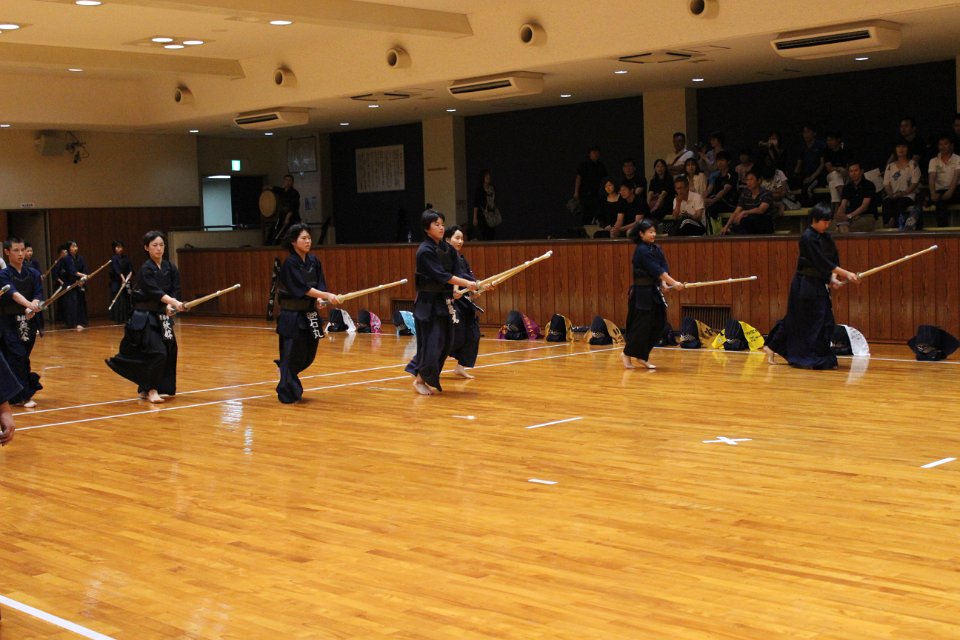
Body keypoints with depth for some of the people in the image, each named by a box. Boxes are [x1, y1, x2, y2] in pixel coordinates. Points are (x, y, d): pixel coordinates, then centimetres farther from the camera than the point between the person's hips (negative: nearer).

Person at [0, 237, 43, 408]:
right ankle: (22, 396, -9)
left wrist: (32, 309, -28)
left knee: (22, 357, 10)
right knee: (17, 357, -11)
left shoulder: (33, 273, 5)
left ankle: (20, 393, 26)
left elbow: (38, 295, -6)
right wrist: (29, 304, -44)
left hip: (28, 321, 4)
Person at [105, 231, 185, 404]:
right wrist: (175, 303, -41)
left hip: (162, 317, 7)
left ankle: (145, 389, 22)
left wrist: (170, 306, -22)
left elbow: (175, 290, -2)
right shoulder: (146, 270, -13)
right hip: (145, 317, -6)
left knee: (170, 351, 7)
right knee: (158, 352, -18)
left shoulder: (171, 268, 5)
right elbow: (155, 292, -27)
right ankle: (151, 390, -4)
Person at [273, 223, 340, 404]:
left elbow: (320, 284, 4)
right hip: (292, 316, -7)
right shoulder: (289, 263, -14)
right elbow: (302, 288, -21)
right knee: (292, 354, -3)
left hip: (309, 314, 7)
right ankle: (288, 393, 11)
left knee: (309, 355, 12)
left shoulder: (313, 261, 6)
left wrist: (319, 300, -17)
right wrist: (327, 296, -28)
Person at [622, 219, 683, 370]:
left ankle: (643, 356, 17)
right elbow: (656, 270, -22)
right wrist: (674, 283, -25)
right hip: (642, 292, -8)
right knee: (641, 325, -6)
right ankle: (627, 354, 10)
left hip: (654, 291, 8)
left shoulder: (656, 249, 10)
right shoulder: (641, 251, -16)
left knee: (658, 325, 7)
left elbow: (663, 267, 3)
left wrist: (664, 282, -16)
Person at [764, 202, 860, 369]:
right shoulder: (807, 238, -16)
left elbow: (834, 261, 8)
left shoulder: (826, 238, 9)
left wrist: (833, 277, -12)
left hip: (819, 285, 8)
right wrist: (847, 274, -22)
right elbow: (822, 262, -21)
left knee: (824, 321, 9)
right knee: (803, 322, -6)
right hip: (805, 285, -8)